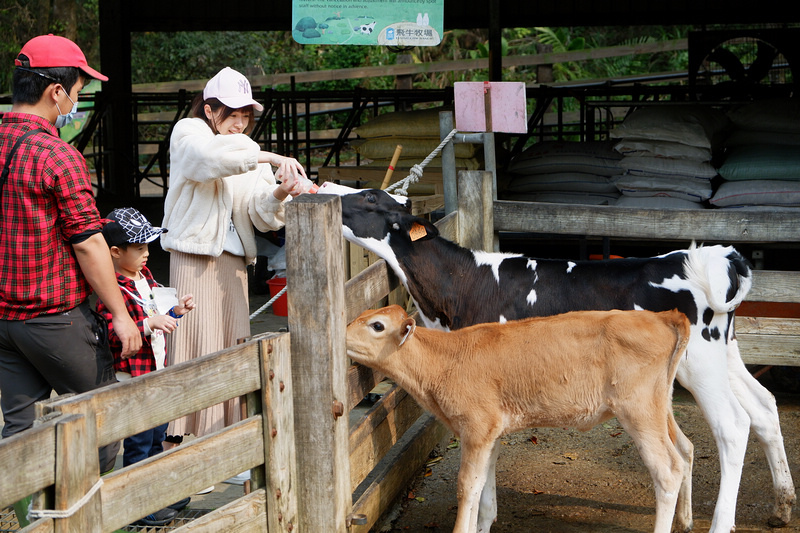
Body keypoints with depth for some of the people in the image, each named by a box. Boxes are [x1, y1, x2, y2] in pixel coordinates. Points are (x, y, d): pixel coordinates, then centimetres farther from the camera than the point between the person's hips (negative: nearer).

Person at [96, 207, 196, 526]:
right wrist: (150, 323, -32)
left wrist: (175, 311, 10)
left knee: (157, 438, 19)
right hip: (132, 378, -9)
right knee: (138, 443, -1)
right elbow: (111, 335, -28)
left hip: (156, 373, 9)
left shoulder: (145, 276, 12)